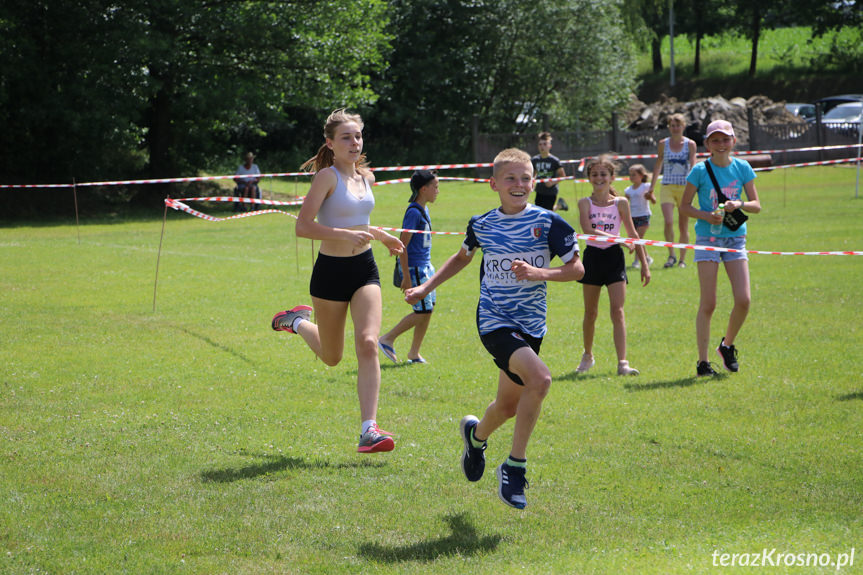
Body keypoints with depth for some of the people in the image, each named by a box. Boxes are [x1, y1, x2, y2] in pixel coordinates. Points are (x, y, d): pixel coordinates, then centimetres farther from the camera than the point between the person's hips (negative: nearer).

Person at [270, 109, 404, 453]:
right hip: (331, 270, -5)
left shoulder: (365, 177, 9)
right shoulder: (327, 176, -13)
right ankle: (298, 322, 44)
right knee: (331, 357, 11)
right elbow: (303, 226, -22)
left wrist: (382, 236, 31)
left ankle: (369, 430, -17)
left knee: (368, 344, -15)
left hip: (365, 269, 5)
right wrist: (346, 234, -31)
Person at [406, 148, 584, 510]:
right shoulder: (482, 225, 2)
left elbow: (577, 268, -2)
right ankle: (515, 467, -15)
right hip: (495, 321, -3)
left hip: (531, 325, 3)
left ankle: (476, 434, 49)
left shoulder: (547, 223, -3)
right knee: (539, 378, -27)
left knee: (509, 405, 12)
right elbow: (463, 257, 23)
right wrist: (426, 287, 21)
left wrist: (539, 273, -18)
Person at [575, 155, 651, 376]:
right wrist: (617, 239, -27)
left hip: (614, 258, 0)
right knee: (591, 312, 10)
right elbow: (587, 230, -17)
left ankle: (622, 363, -16)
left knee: (617, 310, -10)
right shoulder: (585, 203, 0)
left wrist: (644, 264, 5)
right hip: (593, 257, 1)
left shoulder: (621, 202, 2)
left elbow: (633, 235, 7)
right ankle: (588, 356, 31)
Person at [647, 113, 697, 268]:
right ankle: (671, 255, -4)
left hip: (684, 187, -1)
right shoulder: (663, 144, 7)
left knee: (683, 226, 4)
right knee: (668, 222, -17)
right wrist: (651, 189, 12)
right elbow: (658, 166, 13)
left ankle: (682, 259, 14)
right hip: (667, 187, 1)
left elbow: (693, 166, -6)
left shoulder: (690, 144, 1)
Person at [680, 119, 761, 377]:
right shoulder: (700, 170, -4)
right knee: (708, 303, -6)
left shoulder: (742, 168, 3)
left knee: (743, 300, -7)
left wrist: (739, 204, -15)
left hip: (735, 238, 3)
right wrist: (707, 216, -15)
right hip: (708, 238, -3)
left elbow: (756, 205, 6)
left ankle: (727, 345, 19)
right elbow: (685, 205, 2)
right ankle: (702, 361, 3)